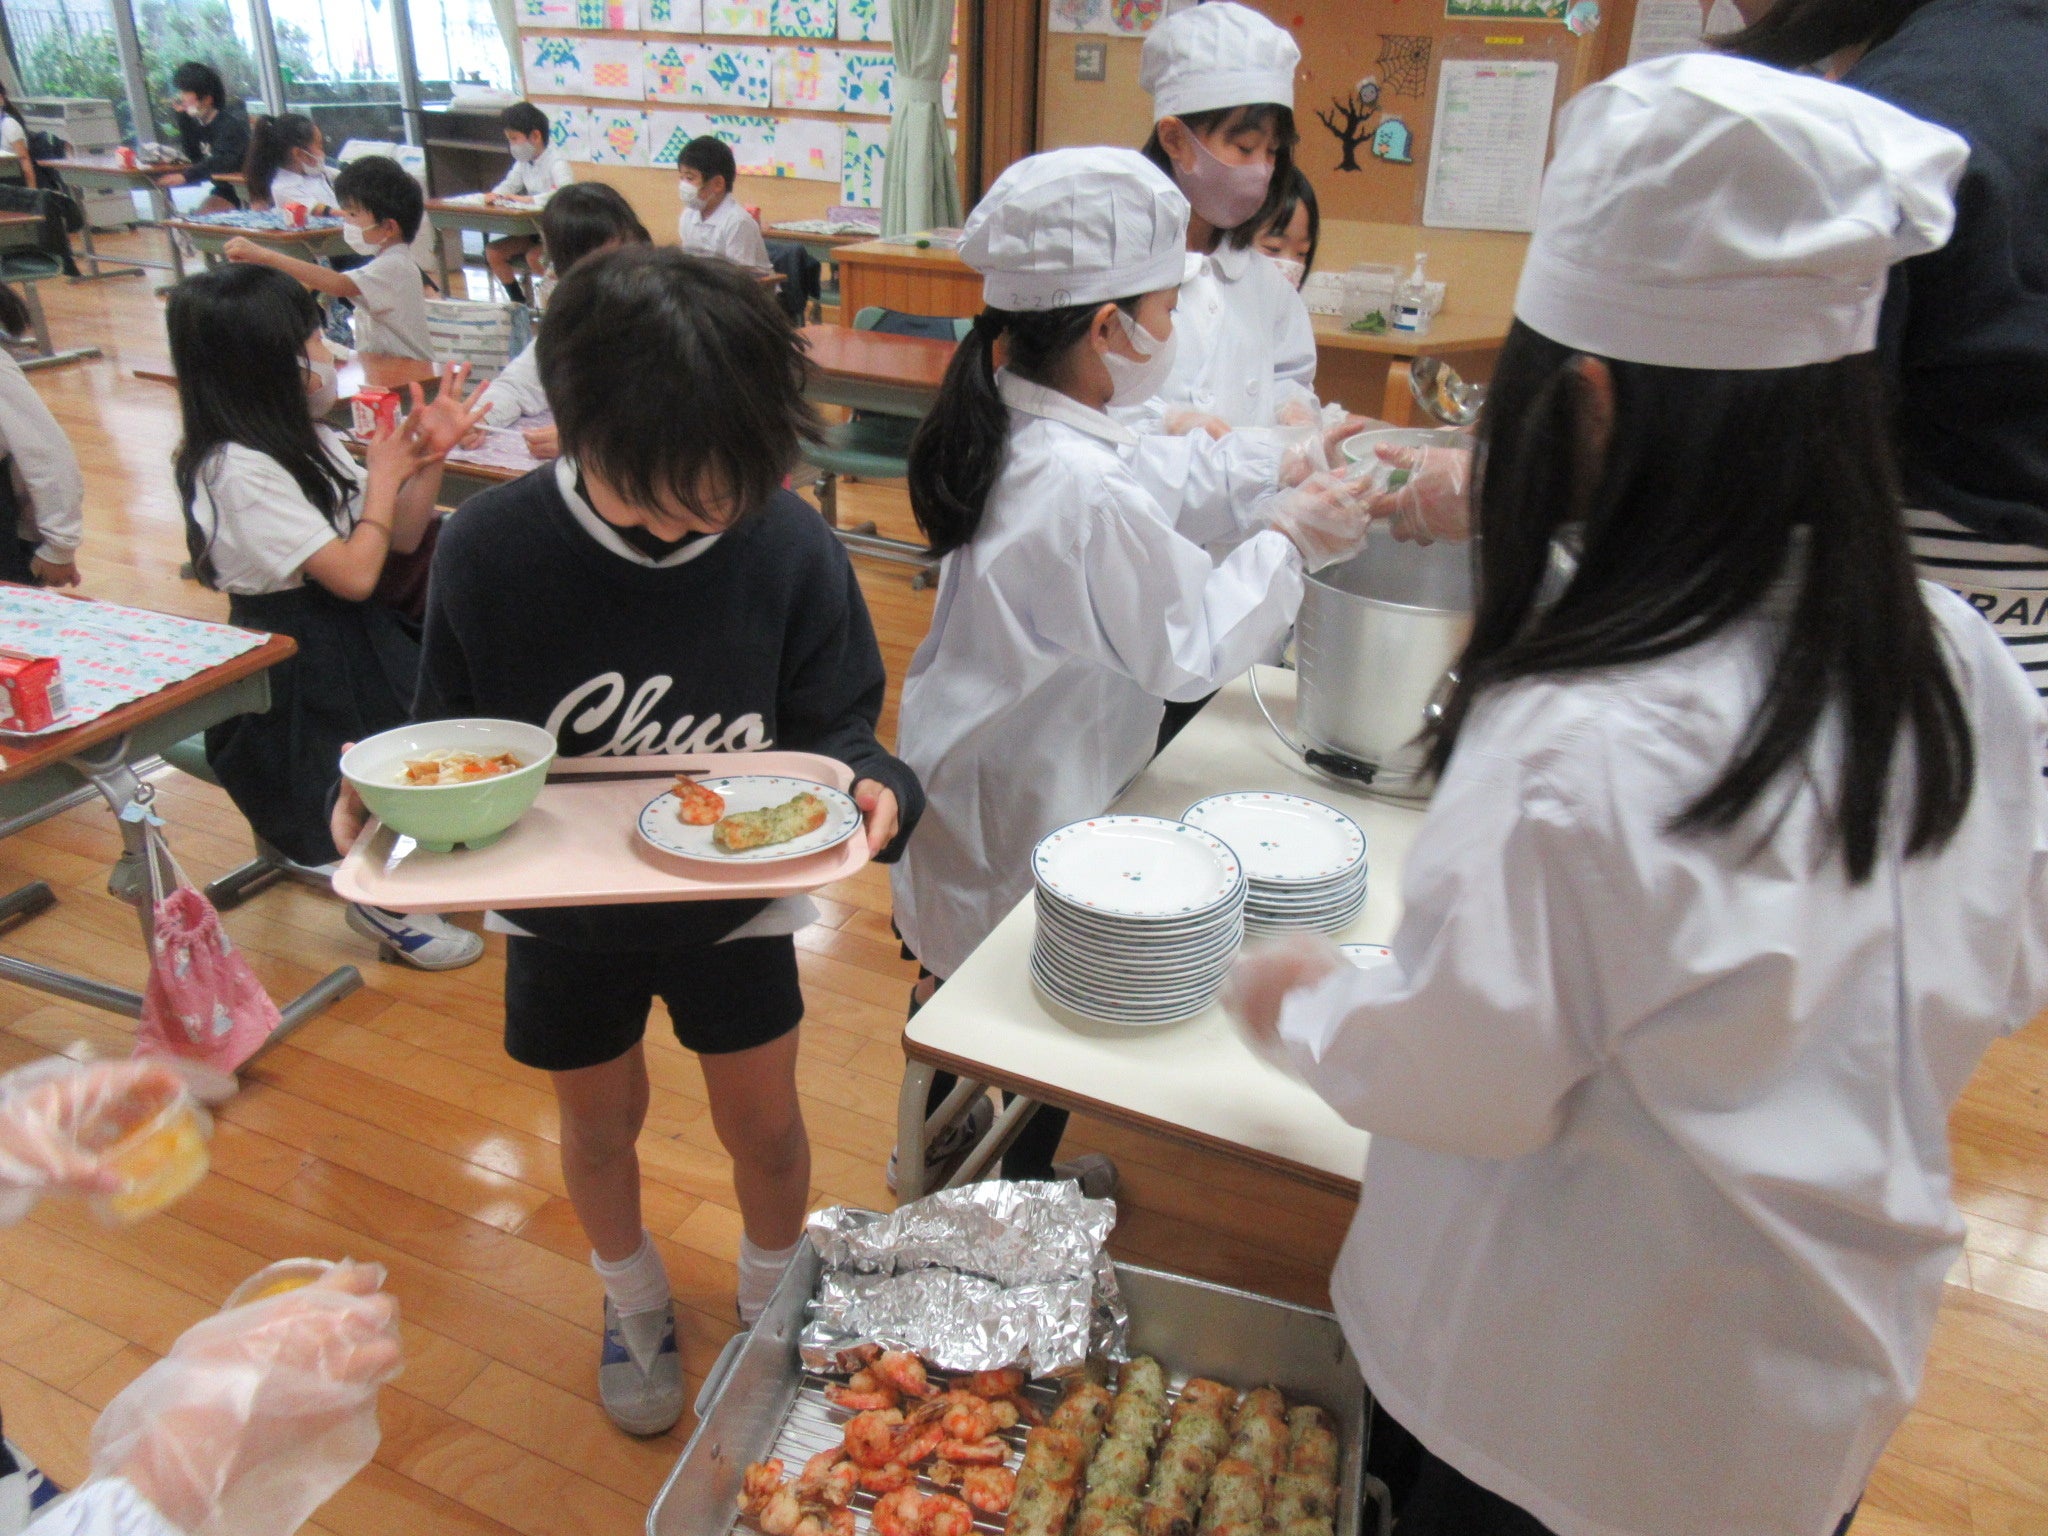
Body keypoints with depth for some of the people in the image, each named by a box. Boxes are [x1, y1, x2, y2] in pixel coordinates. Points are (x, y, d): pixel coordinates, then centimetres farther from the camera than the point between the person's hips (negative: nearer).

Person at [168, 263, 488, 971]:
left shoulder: (307, 438, 7)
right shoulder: (238, 470, -20)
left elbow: (402, 537, 10)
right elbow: (355, 574, -23)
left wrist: (429, 455, -5)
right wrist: (385, 474, -10)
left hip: (356, 641, 8)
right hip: (291, 680, -8)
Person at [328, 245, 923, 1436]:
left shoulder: (788, 546, -21)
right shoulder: (490, 550, -20)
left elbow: (832, 729, -12)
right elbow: (451, 734, -7)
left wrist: (867, 788, -33)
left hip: (733, 900, 0)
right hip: (562, 912, 1)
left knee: (765, 1127, 16)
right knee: (602, 1126, 22)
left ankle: (772, 1306, 50)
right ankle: (636, 1305, 55)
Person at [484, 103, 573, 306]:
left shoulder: (556, 162, -19)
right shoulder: (524, 161, 6)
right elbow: (511, 183, 17)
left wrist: (529, 200, -36)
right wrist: (495, 194, -6)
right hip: (534, 229, 9)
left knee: (534, 256, -32)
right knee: (493, 252, 0)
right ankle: (520, 302, 10)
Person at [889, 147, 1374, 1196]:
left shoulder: (1009, 430, -4)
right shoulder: (1086, 493, -32)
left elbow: (1158, 475, 11)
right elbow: (1189, 653, -19)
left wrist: (1283, 471, 4)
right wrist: (1288, 541, -9)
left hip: (957, 786, 9)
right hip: (1027, 822, -9)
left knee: (956, 971, 27)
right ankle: (1021, 1188, 38)